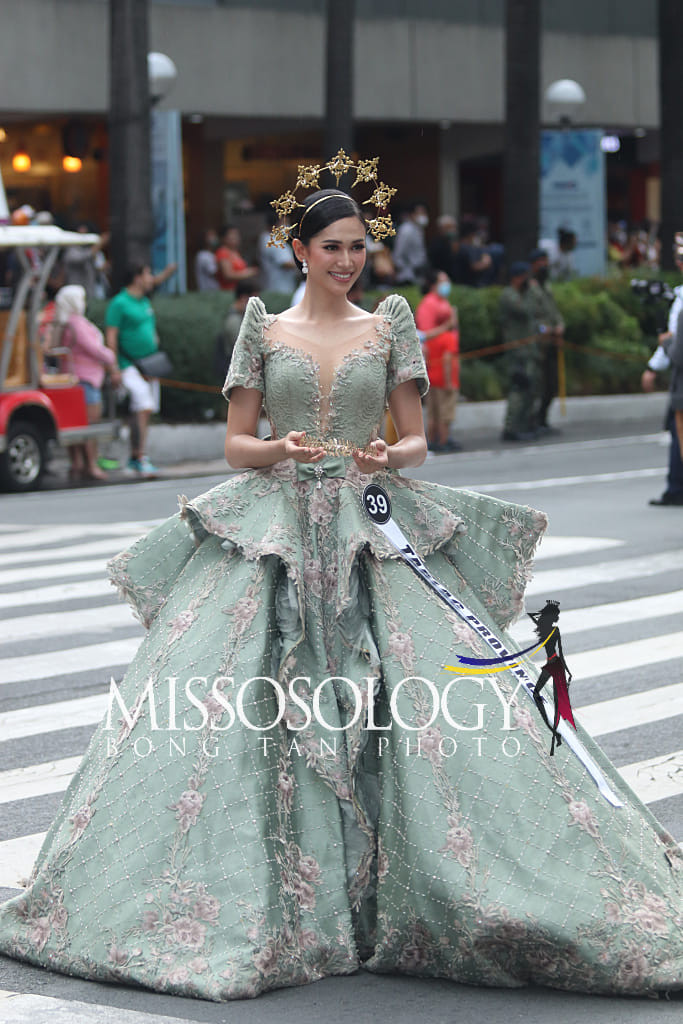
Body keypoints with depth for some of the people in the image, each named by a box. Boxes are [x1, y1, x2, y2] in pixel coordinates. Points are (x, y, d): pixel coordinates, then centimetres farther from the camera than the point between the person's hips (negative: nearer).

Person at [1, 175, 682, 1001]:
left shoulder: (391, 324, 10)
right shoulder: (264, 328, 9)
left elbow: (418, 440, 9)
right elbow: (235, 443, 8)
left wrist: (388, 457, -13)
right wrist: (281, 450, -13)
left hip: (376, 530, 0)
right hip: (274, 533, 0)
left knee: (390, 705, -12)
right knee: (266, 707, -9)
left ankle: (383, 892, -5)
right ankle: (271, 897, -1)